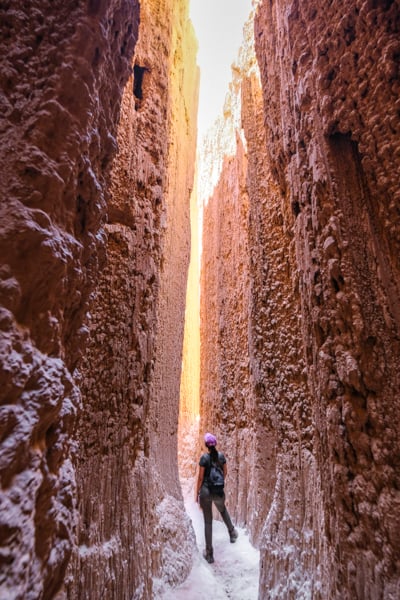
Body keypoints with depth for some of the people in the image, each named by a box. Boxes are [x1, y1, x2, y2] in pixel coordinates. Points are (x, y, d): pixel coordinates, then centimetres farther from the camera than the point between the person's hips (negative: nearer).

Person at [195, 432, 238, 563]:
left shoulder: (204, 457, -16)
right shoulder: (221, 456, -5)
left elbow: (200, 477, -12)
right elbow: (225, 472, 9)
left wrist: (197, 493, 0)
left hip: (206, 491, -3)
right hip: (219, 491, 3)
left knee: (208, 521, 11)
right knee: (223, 510, 35)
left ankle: (209, 554, 19)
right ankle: (232, 533, 47)